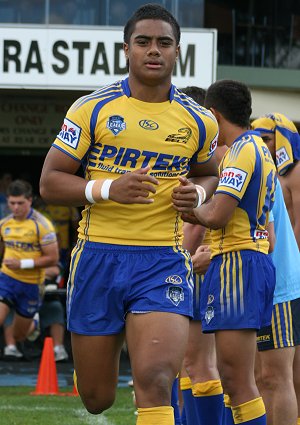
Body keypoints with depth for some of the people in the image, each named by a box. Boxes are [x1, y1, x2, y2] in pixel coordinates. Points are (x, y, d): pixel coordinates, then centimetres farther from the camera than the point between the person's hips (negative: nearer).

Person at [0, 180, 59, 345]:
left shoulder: (41, 225, -13)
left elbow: (52, 258, -15)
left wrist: (22, 264, -21)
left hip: (30, 285, -3)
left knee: (19, 336, 12)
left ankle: (34, 324, 46)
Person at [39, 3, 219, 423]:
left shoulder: (198, 121, 5)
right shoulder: (92, 109, -1)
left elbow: (207, 173, 25)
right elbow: (49, 183, -1)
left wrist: (197, 193, 0)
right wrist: (109, 189, -18)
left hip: (163, 263, 0)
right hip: (98, 258, 0)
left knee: (156, 383, -22)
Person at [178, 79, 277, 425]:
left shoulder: (242, 150, -11)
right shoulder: (259, 148, 20)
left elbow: (216, 215, -20)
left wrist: (190, 209, -2)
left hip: (236, 265, -11)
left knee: (238, 380, -14)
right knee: (231, 377, 14)